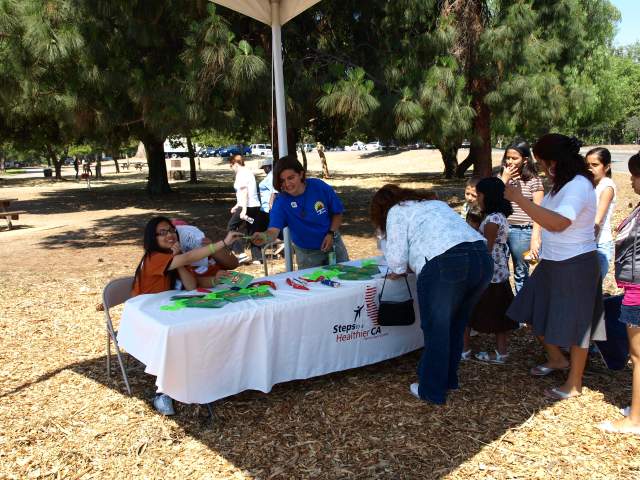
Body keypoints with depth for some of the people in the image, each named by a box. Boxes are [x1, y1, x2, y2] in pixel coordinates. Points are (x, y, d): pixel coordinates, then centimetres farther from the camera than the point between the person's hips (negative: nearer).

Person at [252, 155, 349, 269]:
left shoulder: (320, 187, -18)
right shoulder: (281, 202, -21)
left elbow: (337, 213, -4)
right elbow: (273, 230, -34)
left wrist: (331, 233, -18)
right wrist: (264, 237, -56)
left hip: (332, 244, 2)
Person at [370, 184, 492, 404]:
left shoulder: (396, 212, 11)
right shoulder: (435, 202, 33)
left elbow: (397, 258, 3)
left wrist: (398, 271, 24)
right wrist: (411, 266, 33)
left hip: (446, 264, -7)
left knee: (436, 330, 7)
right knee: (456, 326, 22)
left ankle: (432, 391, 19)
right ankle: (449, 379, 36)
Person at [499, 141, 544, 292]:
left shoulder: (534, 181, -4)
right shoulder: (501, 176, 9)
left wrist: (535, 239, -15)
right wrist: (505, 178, -7)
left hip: (522, 231, -4)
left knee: (521, 274, 8)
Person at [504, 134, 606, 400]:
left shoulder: (579, 186, -22)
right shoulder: (563, 184, 6)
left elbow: (558, 223, -36)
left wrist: (519, 198, -35)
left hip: (575, 266, -9)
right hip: (552, 263, 9)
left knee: (573, 325, 5)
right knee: (535, 312, 16)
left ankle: (574, 384, 23)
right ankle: (557, 359, 37)